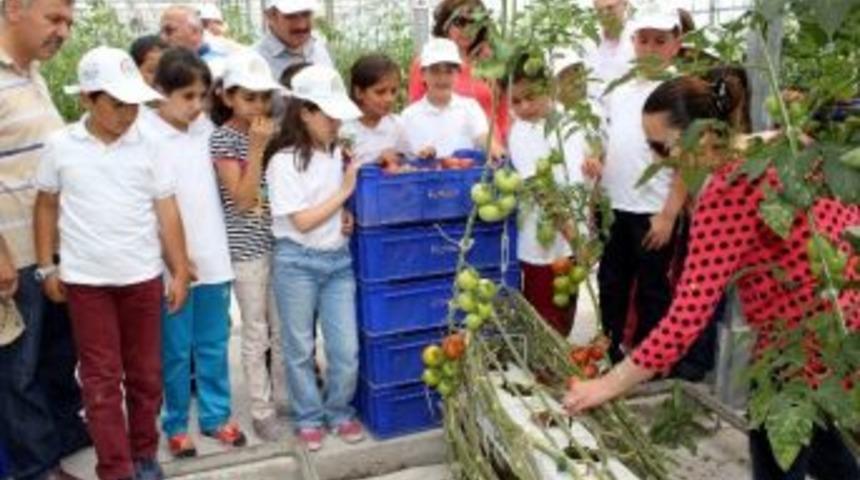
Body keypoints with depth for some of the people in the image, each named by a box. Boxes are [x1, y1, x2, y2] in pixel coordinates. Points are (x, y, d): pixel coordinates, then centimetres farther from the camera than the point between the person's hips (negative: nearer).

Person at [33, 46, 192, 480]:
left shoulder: (147, 144, -3)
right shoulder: (60, 146, -3)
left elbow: (167, 211, 0)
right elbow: (46, 206, 7)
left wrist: (180, 271, -1)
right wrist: (46, 267, 4)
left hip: (143, 277, 1)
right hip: (85, 280, -1)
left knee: (145, 373, 12)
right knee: (102, 379, 6)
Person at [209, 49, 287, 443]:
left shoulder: (274, 130, 6)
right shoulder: (223, 138, -10)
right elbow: (241, 199, -18)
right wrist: (257, 147, -22)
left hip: (281, 241, 5)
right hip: (246, 247, -5)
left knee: (284, 327, 13)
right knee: (256, 331, 5)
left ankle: (284, 398, 29)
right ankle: (261, 409, 17)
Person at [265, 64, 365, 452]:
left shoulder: (337, 153, 7)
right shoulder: (285, 161, -11)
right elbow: (303, 221, -14)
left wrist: (346, 216, -3)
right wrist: (344, 191, -10)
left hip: (338, 259, 5)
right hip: (297, 262, -5)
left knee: (347, 350, 5)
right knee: (300, 348, 10)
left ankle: (339, 412, 27)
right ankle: (309, 418, 28)